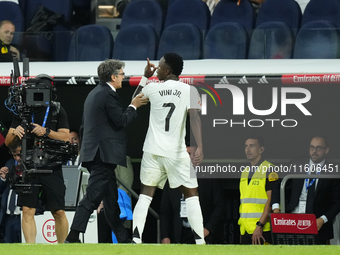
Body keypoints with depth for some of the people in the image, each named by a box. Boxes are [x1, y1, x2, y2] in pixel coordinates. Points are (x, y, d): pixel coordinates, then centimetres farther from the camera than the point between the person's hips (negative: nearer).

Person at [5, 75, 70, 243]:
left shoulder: (57, 111, 6)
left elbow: (65, 137, -3)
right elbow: (7, 141, 6)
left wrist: (46, 131, -19)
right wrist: (15, 133, -17)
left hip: (52, 168, -1)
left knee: (59, 212, 0)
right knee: (27, 210, -9)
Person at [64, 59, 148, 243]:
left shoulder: (94, 94, 19)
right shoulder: (108, 94, -12)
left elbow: (83, 126, 22)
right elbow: (121, 121, -15)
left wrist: (84, 149, 27)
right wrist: (133, 106, 0)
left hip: (93, 151, 10)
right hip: (104, 153, -10)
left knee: (111, 197, 14)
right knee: (92, 197, -13)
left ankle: (123, 239, 19)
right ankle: (72, 238, -19)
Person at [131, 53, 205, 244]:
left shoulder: (152, 88, 2)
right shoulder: (189, 90, -5)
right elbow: (195, 117, -18)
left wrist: (145, 77, 30)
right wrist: (200, 147, -23)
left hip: (153, 150, 2)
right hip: (176, 151, -2)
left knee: (146, 193, 10)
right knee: (191, 194, 7)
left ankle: (136, 238, -2)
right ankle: (200, 240, -4)